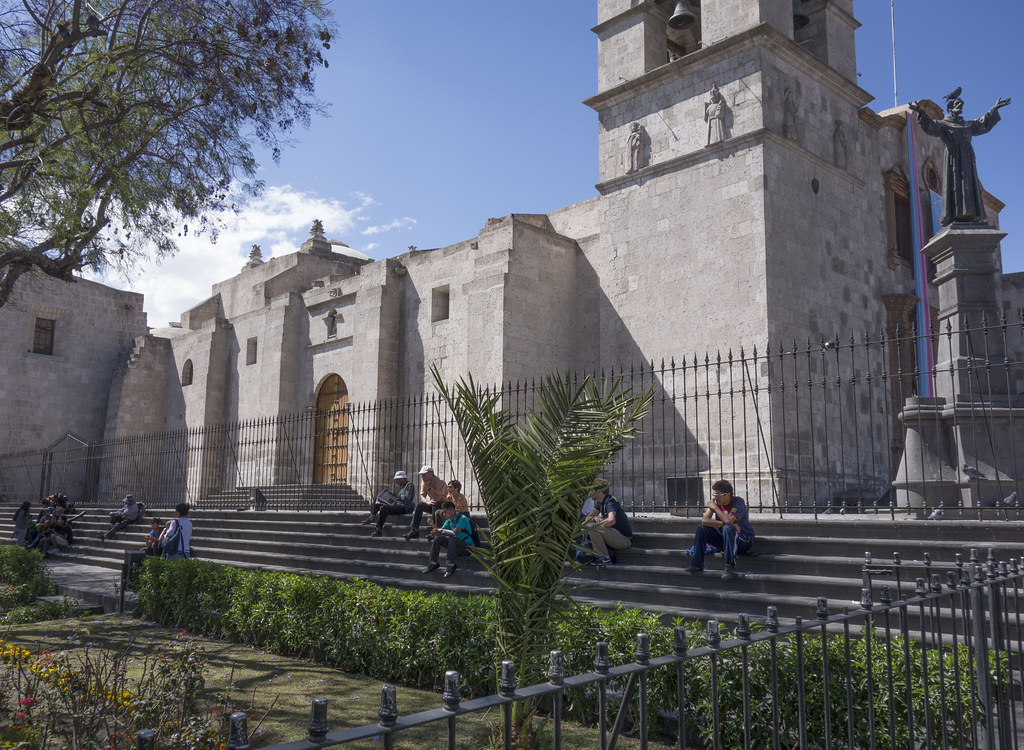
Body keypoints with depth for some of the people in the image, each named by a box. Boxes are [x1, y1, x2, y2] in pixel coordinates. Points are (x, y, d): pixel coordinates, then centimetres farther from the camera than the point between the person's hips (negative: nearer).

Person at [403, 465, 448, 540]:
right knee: (419, 505, -14)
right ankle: (414, 530, -18)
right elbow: (422, 496, -1)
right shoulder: (424, 482, 1)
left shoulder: (440, 481, -22)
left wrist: (428, 487, -28)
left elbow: (436, 499, -30)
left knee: (435, 505, -36)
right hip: (432, 505, 7)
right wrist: (428, 502, -23)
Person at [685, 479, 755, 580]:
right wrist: (723, 524, -28)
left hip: (744, 540, -6)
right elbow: (704, 520, -15)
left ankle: (730, 567, -32)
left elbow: (728, 521, -34)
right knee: (701, 529, -12)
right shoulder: (715, 501, -3)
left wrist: (715, 507, -22)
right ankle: (697, 565, -10)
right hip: (724, 538, 6)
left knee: (728, 528, -36)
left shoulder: (738, 502, -19)